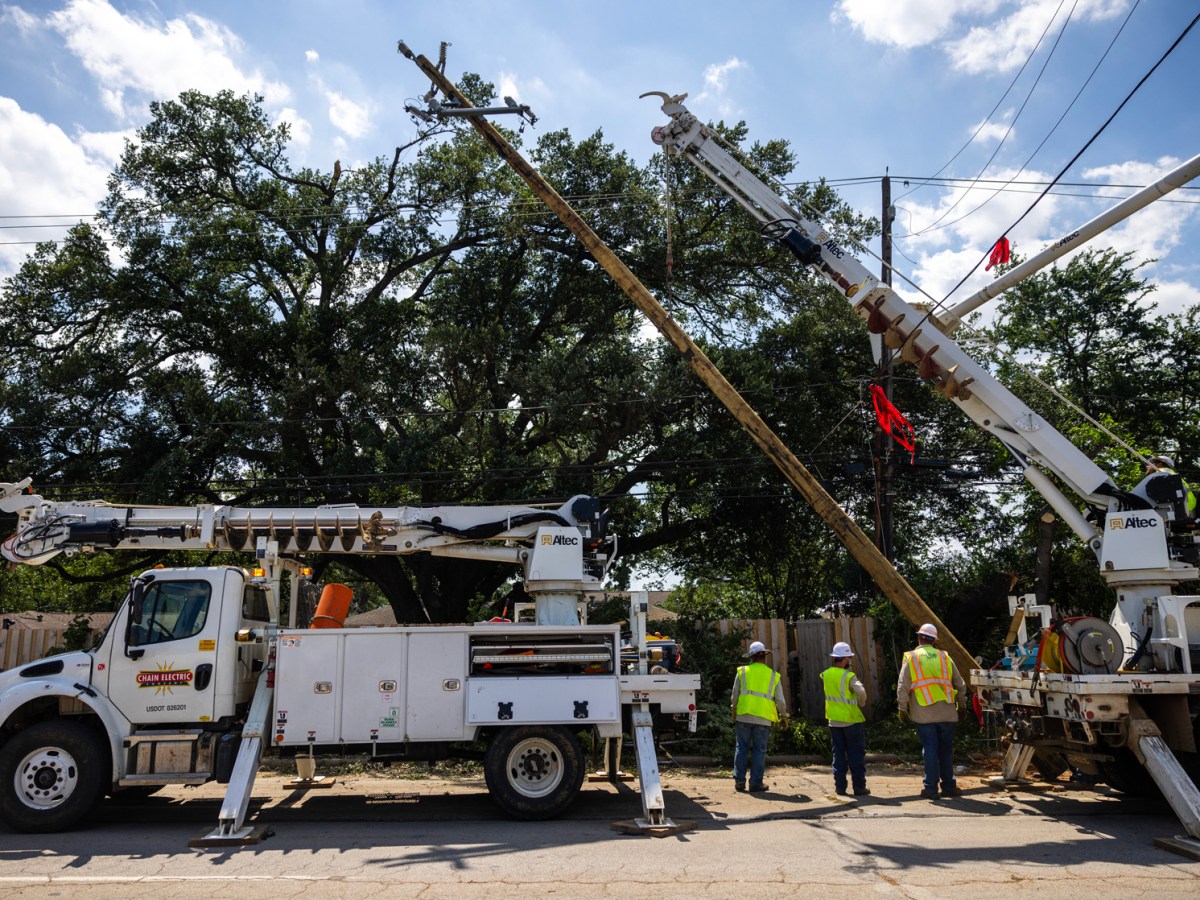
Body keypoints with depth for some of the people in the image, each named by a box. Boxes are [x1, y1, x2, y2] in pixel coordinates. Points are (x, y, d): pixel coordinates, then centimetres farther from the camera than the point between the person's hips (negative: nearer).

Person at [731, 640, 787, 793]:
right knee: (759, 750, 7)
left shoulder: (742, 671, 4)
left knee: (742, 748, 9)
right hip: (763, 719, 0)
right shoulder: (774, 676, 7)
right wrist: (784, 716, 23)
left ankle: (739, 780, 9)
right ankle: (756, 783, 7)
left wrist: (734, 711, 20)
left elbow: (734, 695, 5)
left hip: (743, 716, 0)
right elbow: (780, 700, 7)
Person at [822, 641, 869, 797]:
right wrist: (861, 703, -9)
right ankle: (859, 787, 7)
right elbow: (861, 692, -28)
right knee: (856, 755, 6)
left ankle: (840, 786, 11)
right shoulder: (849, 676, -17)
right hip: (852, 720, -4)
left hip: (834, 721, 4)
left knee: (838, 754, 12)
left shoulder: (826, 675, -1)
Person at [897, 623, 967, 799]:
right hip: (947, 712, 3)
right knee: (946, 750, 12)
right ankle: (949, 787, 18)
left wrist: (903, 709, 4)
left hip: (924, 714, -2)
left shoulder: (911, 658, -1)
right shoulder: (944, 657, 8)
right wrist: (961, 704, 26)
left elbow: (903, 687, -5)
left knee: (930, 750, 2)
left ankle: (931, 789, 4)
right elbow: (960, 684, 14)